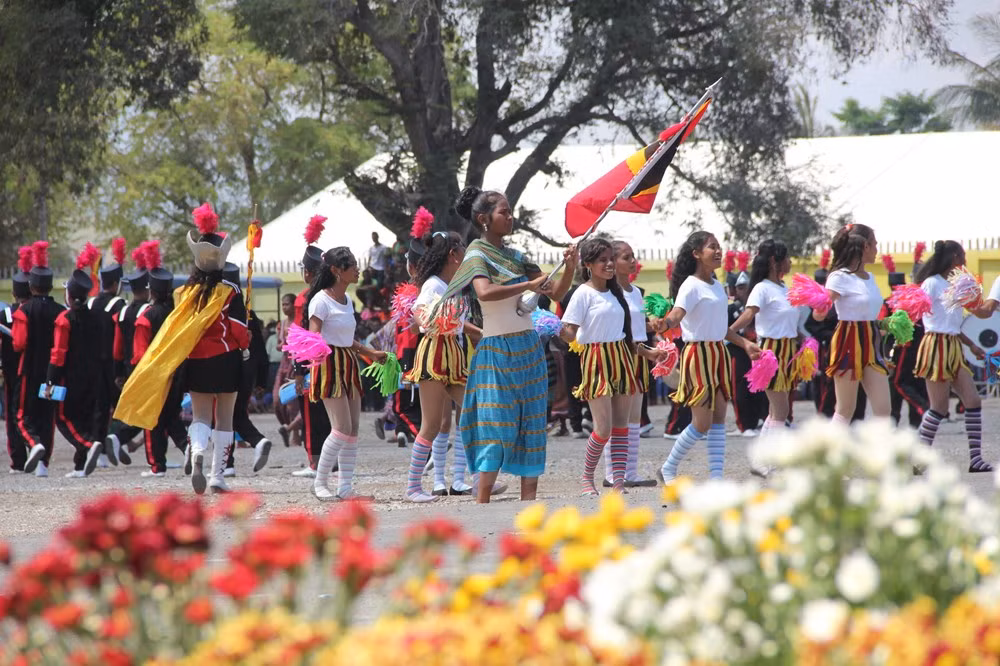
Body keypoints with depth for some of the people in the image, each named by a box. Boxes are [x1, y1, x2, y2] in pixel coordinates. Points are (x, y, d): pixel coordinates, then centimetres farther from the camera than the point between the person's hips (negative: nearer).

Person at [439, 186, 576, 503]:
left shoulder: (516, 257, 13)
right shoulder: (477, 254, -5)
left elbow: (556, 294, 14)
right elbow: (485, 292, -26)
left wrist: (570, 269, -4)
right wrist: (529, 284, -23)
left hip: (529, 350, 7)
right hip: (497, 350, -7)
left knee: (531, 426, 4)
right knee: (496, 426, -11)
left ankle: (528, 503, 6)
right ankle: (482, 506, -10)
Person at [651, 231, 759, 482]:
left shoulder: (717, 286, 12)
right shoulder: (691, 286, -13)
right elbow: (676, 314, -30)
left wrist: (744, 343, 18)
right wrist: (665, 324, -52)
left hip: (719, 353, 8)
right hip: (699, 354, -8)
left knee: (718, 419, 5)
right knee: (702, 424, -5)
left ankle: (716, 477, 7)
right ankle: (668, 468, 13)